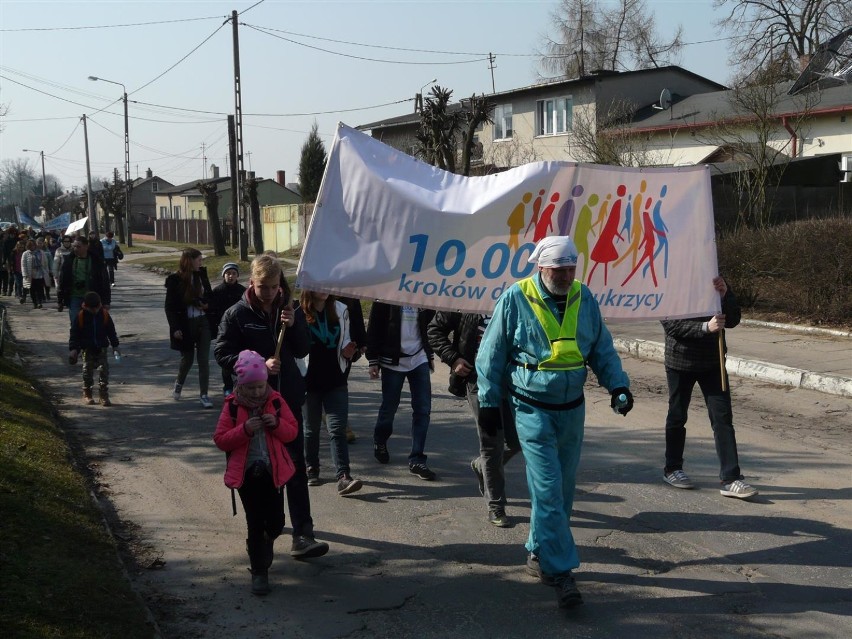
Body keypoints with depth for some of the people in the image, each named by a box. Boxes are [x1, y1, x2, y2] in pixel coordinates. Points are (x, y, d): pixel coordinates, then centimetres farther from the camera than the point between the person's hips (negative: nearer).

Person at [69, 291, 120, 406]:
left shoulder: (104, 315, -2)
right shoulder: (80, 316, -7)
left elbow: (111, 331, 7)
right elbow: (74, 334, -4)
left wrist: (115, 346, 6)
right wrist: (73, 349, -11)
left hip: (102, 349, 1)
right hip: (87, 349, -1)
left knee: (104, 371, -6)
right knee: (87, 372, 4)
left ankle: (104, 396, -2)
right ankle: (87, 395, 19)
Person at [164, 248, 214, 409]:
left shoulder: (202, 275, 3)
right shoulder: (175, 280, -8)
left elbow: (209, 296, 16)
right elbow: (170, 306, -7)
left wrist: (206, 304, -7)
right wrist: (175, 328, -13)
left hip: (203, 322, 3)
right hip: (185, 324, -3)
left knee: (204, 360, -2)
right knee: (187, 359, 11)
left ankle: (203, 395, 4)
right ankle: (179, 383, 41)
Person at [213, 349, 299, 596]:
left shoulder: (276, 402, 1)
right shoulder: (232, 406, -4)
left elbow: (292, 432, 4)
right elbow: (220, 439, -6)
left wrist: (277, 424, -16)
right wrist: (244, 429, -20)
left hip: (274, 471, 2)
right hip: (247, 473, -2)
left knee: (276, 521, 6)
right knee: (255, 524, 1)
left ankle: (266, 543, 41)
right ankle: (259, 572, 11)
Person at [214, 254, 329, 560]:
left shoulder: (286, 309, 6)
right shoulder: (237, 315, -5)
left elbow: (302, 350, 9)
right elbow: (222, 353, -8)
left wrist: (294, 326, -9)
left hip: (288, 397, 2)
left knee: (295, 465, -4)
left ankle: (302, 534, -6)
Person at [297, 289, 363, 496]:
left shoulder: (340, 310, 5)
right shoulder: (299, 314, -7)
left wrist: (349, 351, -6)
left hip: (336, 381, 2)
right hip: (309, 381, -2)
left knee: (338, 429, -7)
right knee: (311, 429, 12)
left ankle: (343, 477, -13)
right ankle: (312, 470, 28)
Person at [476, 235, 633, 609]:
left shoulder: (584, 298, 1)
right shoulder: (516, 299, -12)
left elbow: (602, 348, 11)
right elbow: (491, 354, -5)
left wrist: (617, 385, -3)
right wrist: (489, 403, -4)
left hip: (572, 409, 5)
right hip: (533, 411, -5)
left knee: (563, 490, 12)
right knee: (548, 492, -9)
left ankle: (539, 554, 29)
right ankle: (560, 572, -3)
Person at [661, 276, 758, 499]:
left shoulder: (715, 281, 5)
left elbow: (732, 320, 1)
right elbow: (671, 324, -18)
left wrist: (725, 296, -16)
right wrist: (705, 327, -28)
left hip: (712, 361, 4)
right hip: (681, 361, -4)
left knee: (723, 417, -4)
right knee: (677, 416, 10)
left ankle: (730, 479, -4)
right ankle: (672, 469, 27)